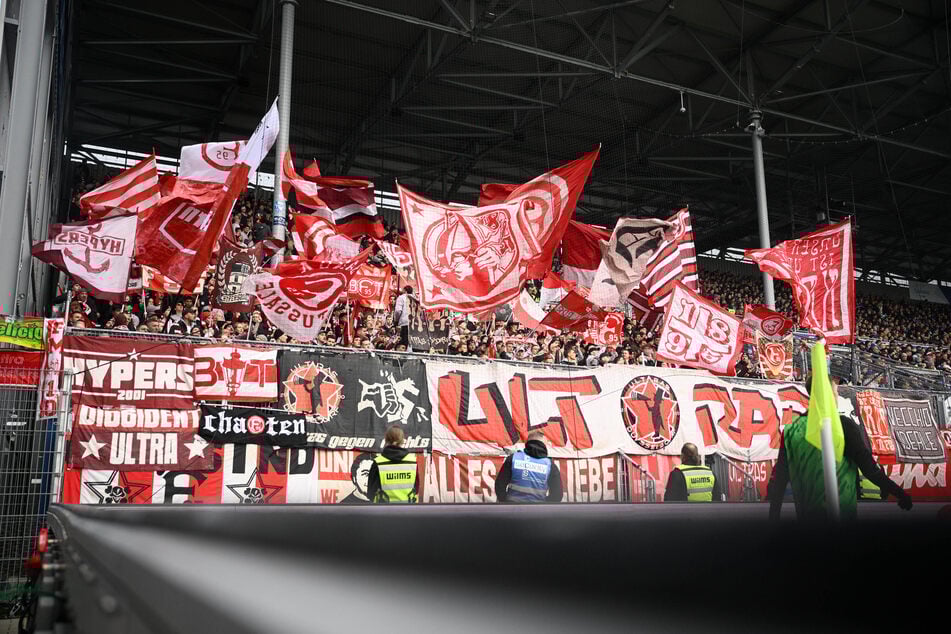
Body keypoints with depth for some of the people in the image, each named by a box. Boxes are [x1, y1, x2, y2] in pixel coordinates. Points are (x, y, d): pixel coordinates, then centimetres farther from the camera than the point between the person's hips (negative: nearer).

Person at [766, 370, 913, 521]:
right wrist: (900, 494, 2)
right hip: (841, 513, -3)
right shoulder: (843, 425, -9)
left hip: (805, 516, 4)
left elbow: (779, 479, 4)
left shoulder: (790, 431, 2)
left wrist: (773, 516, 11)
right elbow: (869, 468, -10)